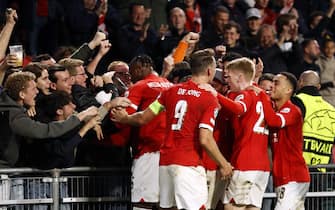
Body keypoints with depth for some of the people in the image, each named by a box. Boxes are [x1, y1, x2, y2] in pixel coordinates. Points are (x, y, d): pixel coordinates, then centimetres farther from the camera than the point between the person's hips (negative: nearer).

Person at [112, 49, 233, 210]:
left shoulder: (171, 91, 9)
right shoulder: (209, 100, -8)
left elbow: (143, 118, 13)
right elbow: (205, 140, -15)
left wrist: (124, 118, 34)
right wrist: (223, 164, -3)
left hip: (165, 161, 7)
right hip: (189, 164, -6)